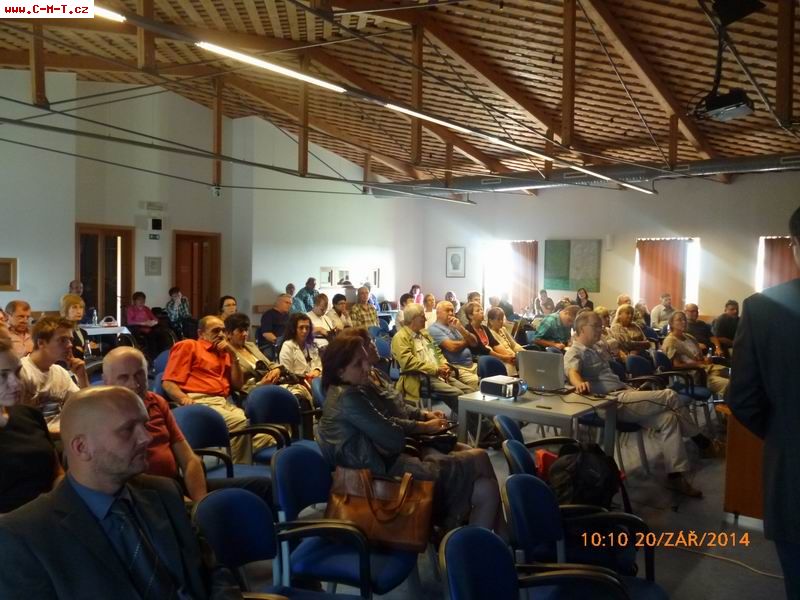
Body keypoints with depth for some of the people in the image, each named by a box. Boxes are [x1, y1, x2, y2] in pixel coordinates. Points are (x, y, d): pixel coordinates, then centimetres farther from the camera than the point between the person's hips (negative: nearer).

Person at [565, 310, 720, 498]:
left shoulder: (593, 349, 23)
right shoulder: (575, 353, -7)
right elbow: (573, 372, -30)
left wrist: (632, 389, 22)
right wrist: (580, 383, -52)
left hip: (623, 394, 10)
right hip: (614, 402, -9)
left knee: (668, 418, -7)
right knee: (670, 396, -12)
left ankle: (675, 475, -4)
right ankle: (702, 442, 6)